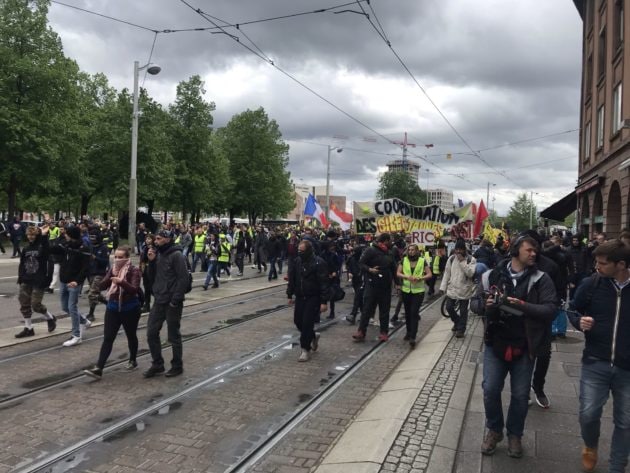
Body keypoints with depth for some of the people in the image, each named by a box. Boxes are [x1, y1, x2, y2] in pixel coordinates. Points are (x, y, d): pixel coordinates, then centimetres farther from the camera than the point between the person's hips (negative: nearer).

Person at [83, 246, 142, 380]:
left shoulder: (134, 271, -12)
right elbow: (103, 286, -2)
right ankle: (98, 368, -6)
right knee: (107, 338, -2)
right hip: (113, 308, 4)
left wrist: (121, 282, -39)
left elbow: (134, 289, -24)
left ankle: (133, 361, 34)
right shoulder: (112, 270, 4)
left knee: (131, 336, 14)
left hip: (130, 308, -4)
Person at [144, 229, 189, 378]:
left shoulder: (176, 255, -14)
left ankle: (177, 366, 20)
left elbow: (183, 279, -19)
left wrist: (175, 300, -20)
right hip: (158, 301, 7)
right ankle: (157, 364, 24)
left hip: (172, 303, -7)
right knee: (151, 333, 9)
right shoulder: (158, 254, 10)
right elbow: (153, 277, 15)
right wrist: (151, 261, -2)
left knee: (173, 336, 5)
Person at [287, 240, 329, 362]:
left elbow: (324, 283, -17)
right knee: (298, 321, 9)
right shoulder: (297, 261, 3)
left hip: (313, 298, -6)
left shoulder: (318, 263, -16)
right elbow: (292, 278, 12)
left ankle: (305, 349, 7)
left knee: (307, 323, -7)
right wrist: (290, 295, 12)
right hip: (300, 297, 6)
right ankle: (313, 336, 36)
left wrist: (324, 301, -20)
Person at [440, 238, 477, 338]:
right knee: (449, 307, 5)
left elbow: (470, 273, -21)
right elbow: (447, 273, 6)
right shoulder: (451, 258, 3)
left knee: (463, 311, 5)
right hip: (452, 288, 4)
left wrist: (462, 261, -23)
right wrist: (443, 287, 3)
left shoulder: (471, 260, -8)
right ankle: (457, 321, 32)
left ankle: (461, 329, 19)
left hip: (464, 290, -4)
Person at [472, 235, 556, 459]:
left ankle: (514, 434, 33)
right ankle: (494, 430, 28)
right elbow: (475, 303, 5)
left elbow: (550, 309, -13)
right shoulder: (492, 275, -2)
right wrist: (485, 304, -19)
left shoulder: (541, 279, -5)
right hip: (495, 343, 1)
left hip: (524, 346, 0)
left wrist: (523, 306, -28)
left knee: (520, 394, 10)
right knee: (490, 389, 4)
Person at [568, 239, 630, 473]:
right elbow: (572, 310, 7)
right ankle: (591, 446, 33)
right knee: (588, 414, 0)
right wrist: (579, 321, -14)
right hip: (595, 363, 0)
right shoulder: (591, 284, -7)